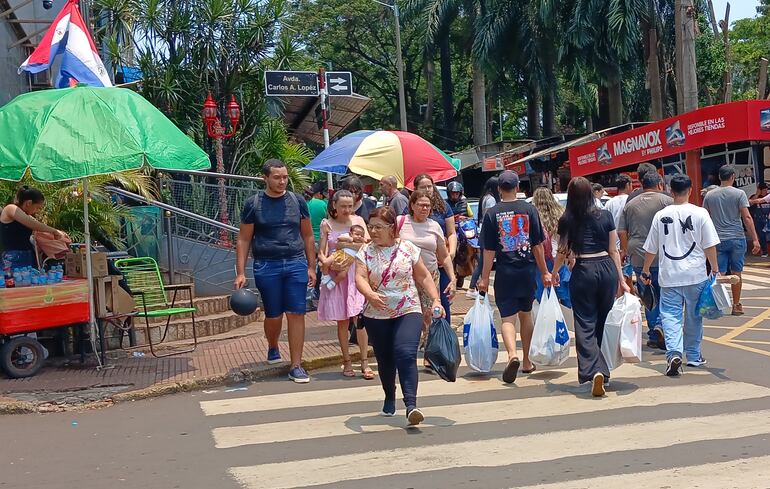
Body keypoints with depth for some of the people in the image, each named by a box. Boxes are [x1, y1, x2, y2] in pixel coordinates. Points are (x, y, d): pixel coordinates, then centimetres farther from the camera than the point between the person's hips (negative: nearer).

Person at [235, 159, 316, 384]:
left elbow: (308, 236, 12)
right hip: (267, 266, -1)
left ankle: (296, 366, 3)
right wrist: (240, 273, -3)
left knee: (296, 314, -3)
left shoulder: (297, 201, 7)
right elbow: (244, 240, 4)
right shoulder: (253, 204, 1)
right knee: (273, 315, 7)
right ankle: (272, 348, 38)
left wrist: (311, 267, 7)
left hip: (296, 264, 1)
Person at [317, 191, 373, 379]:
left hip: (356, 273, 0)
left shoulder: (358, 220, 7)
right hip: (336, 276, 0)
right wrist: (326, 261, -18)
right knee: (342, 321, 4)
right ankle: (347, 362, 13)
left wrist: (347, 245, -11)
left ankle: (364, 362, -3)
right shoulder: (327, 224, 6)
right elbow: (321, 252, 2)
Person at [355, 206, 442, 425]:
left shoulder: (408, 249, 1)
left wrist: (436, 300, -2)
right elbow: (360, 277, -13)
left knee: (406, 355, -20)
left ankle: (411, 405, -25)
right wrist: (370, 294, -33)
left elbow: (424, 277, 8)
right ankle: (389, 398, 37)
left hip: (408, 312, -2)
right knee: (384, 360, 12)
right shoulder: (365, 252, 1)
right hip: (376, 316, 2)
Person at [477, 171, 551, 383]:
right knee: (525, 315, 16)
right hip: (527, 270, 2)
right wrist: (544, 272, 7)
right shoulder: (529, 209, -1)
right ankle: (527, 362, 25)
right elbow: (538, 244, 0)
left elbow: (489, 250, -5)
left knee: (507, 317, 1)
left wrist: (484, 278, 1)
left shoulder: (492, 214, -5)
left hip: (505, 272, -2)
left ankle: (513, 354, -24)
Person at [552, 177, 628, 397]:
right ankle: (602, 370, 24)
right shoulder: (605, 216, 3)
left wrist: (554, 273, 24)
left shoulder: (567, 220, 0)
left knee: (585, 325, -1)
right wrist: (621, 280, 11)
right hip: (607, 269, 3)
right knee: (603, 322, 15)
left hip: (583, 271, -2)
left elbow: (562, 252, 7)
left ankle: (595, 370, -19)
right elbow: (613, 250, 5)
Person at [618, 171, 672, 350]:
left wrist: (625, 250, 23)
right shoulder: (666, 201, -1)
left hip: (638, 257, 4)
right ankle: (661, 324, -16)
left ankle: (653, 337, 14)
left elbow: (621, 231, 12)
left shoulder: (630, 204, 11)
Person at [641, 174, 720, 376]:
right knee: (694, 316, 13)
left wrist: (645, 271, 20)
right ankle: (693, 356, 23)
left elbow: (651, 249, 8)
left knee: (670, 315, 3)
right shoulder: (700, 213, -5)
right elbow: (710, 246, -5)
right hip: (695, 275, 0)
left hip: (669, 276, 0)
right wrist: (715, 270, 6)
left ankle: (674, 353, -17)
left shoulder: (661, 215, 2)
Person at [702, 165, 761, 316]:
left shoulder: (709, 195, 4)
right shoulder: (739, 194, -5)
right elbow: (747, 217, -10)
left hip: (717, 240, 2)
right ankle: (736, 305, 16)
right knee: (736, 273, 8)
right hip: (737, 238, -2)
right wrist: (755, 239, -8)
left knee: (719, 273, 3)